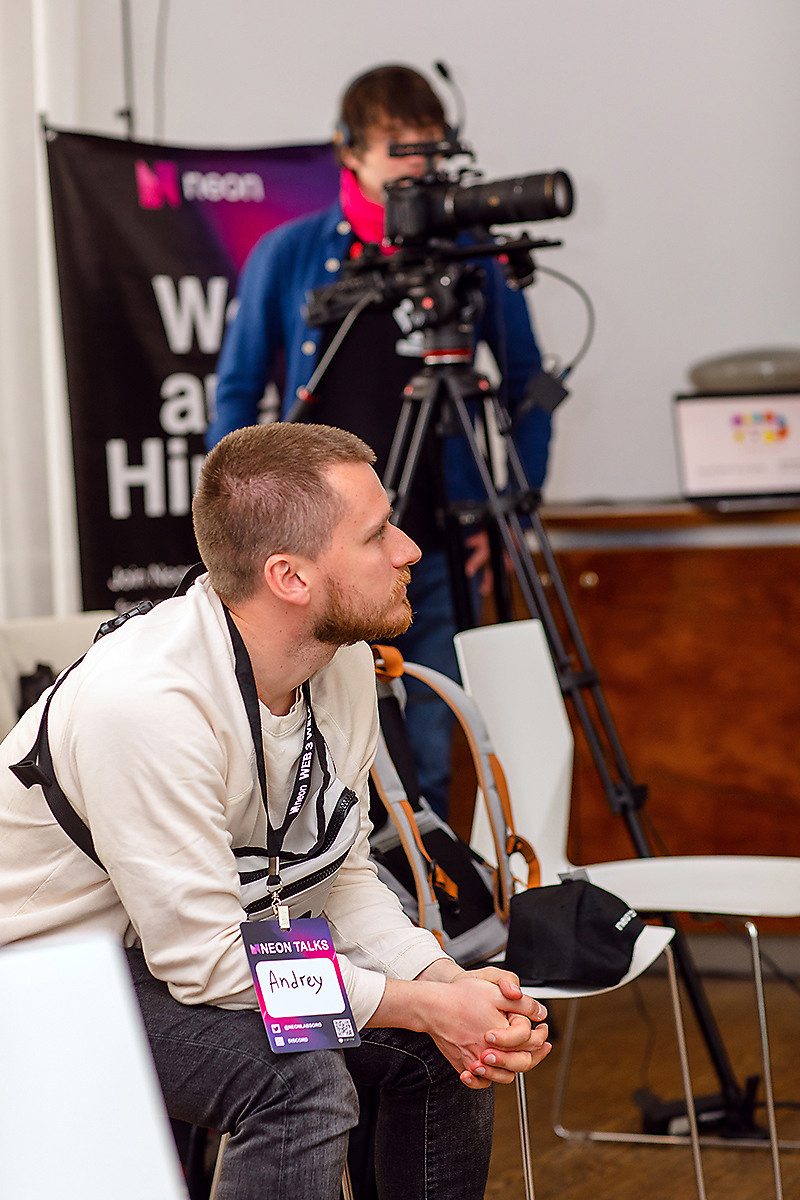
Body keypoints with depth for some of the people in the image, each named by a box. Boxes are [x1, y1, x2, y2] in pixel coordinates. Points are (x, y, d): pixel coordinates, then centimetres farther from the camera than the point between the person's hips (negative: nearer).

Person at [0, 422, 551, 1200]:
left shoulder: (345, 661, -7)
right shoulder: (145, 700, -33)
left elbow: (339, 878, 2)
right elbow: (206, 962, -28)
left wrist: (451, 984, -15)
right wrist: (425, 1005, -23)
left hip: (209, 948, 8)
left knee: (441, 1046, -2)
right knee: (299, 1078, -30)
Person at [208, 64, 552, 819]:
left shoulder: (470, 260, 5)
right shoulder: (287, 257, 3)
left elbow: (527, 392, 14)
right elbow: (236, 395, 10)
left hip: (439, 556, 1)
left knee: (427, 758, 4)